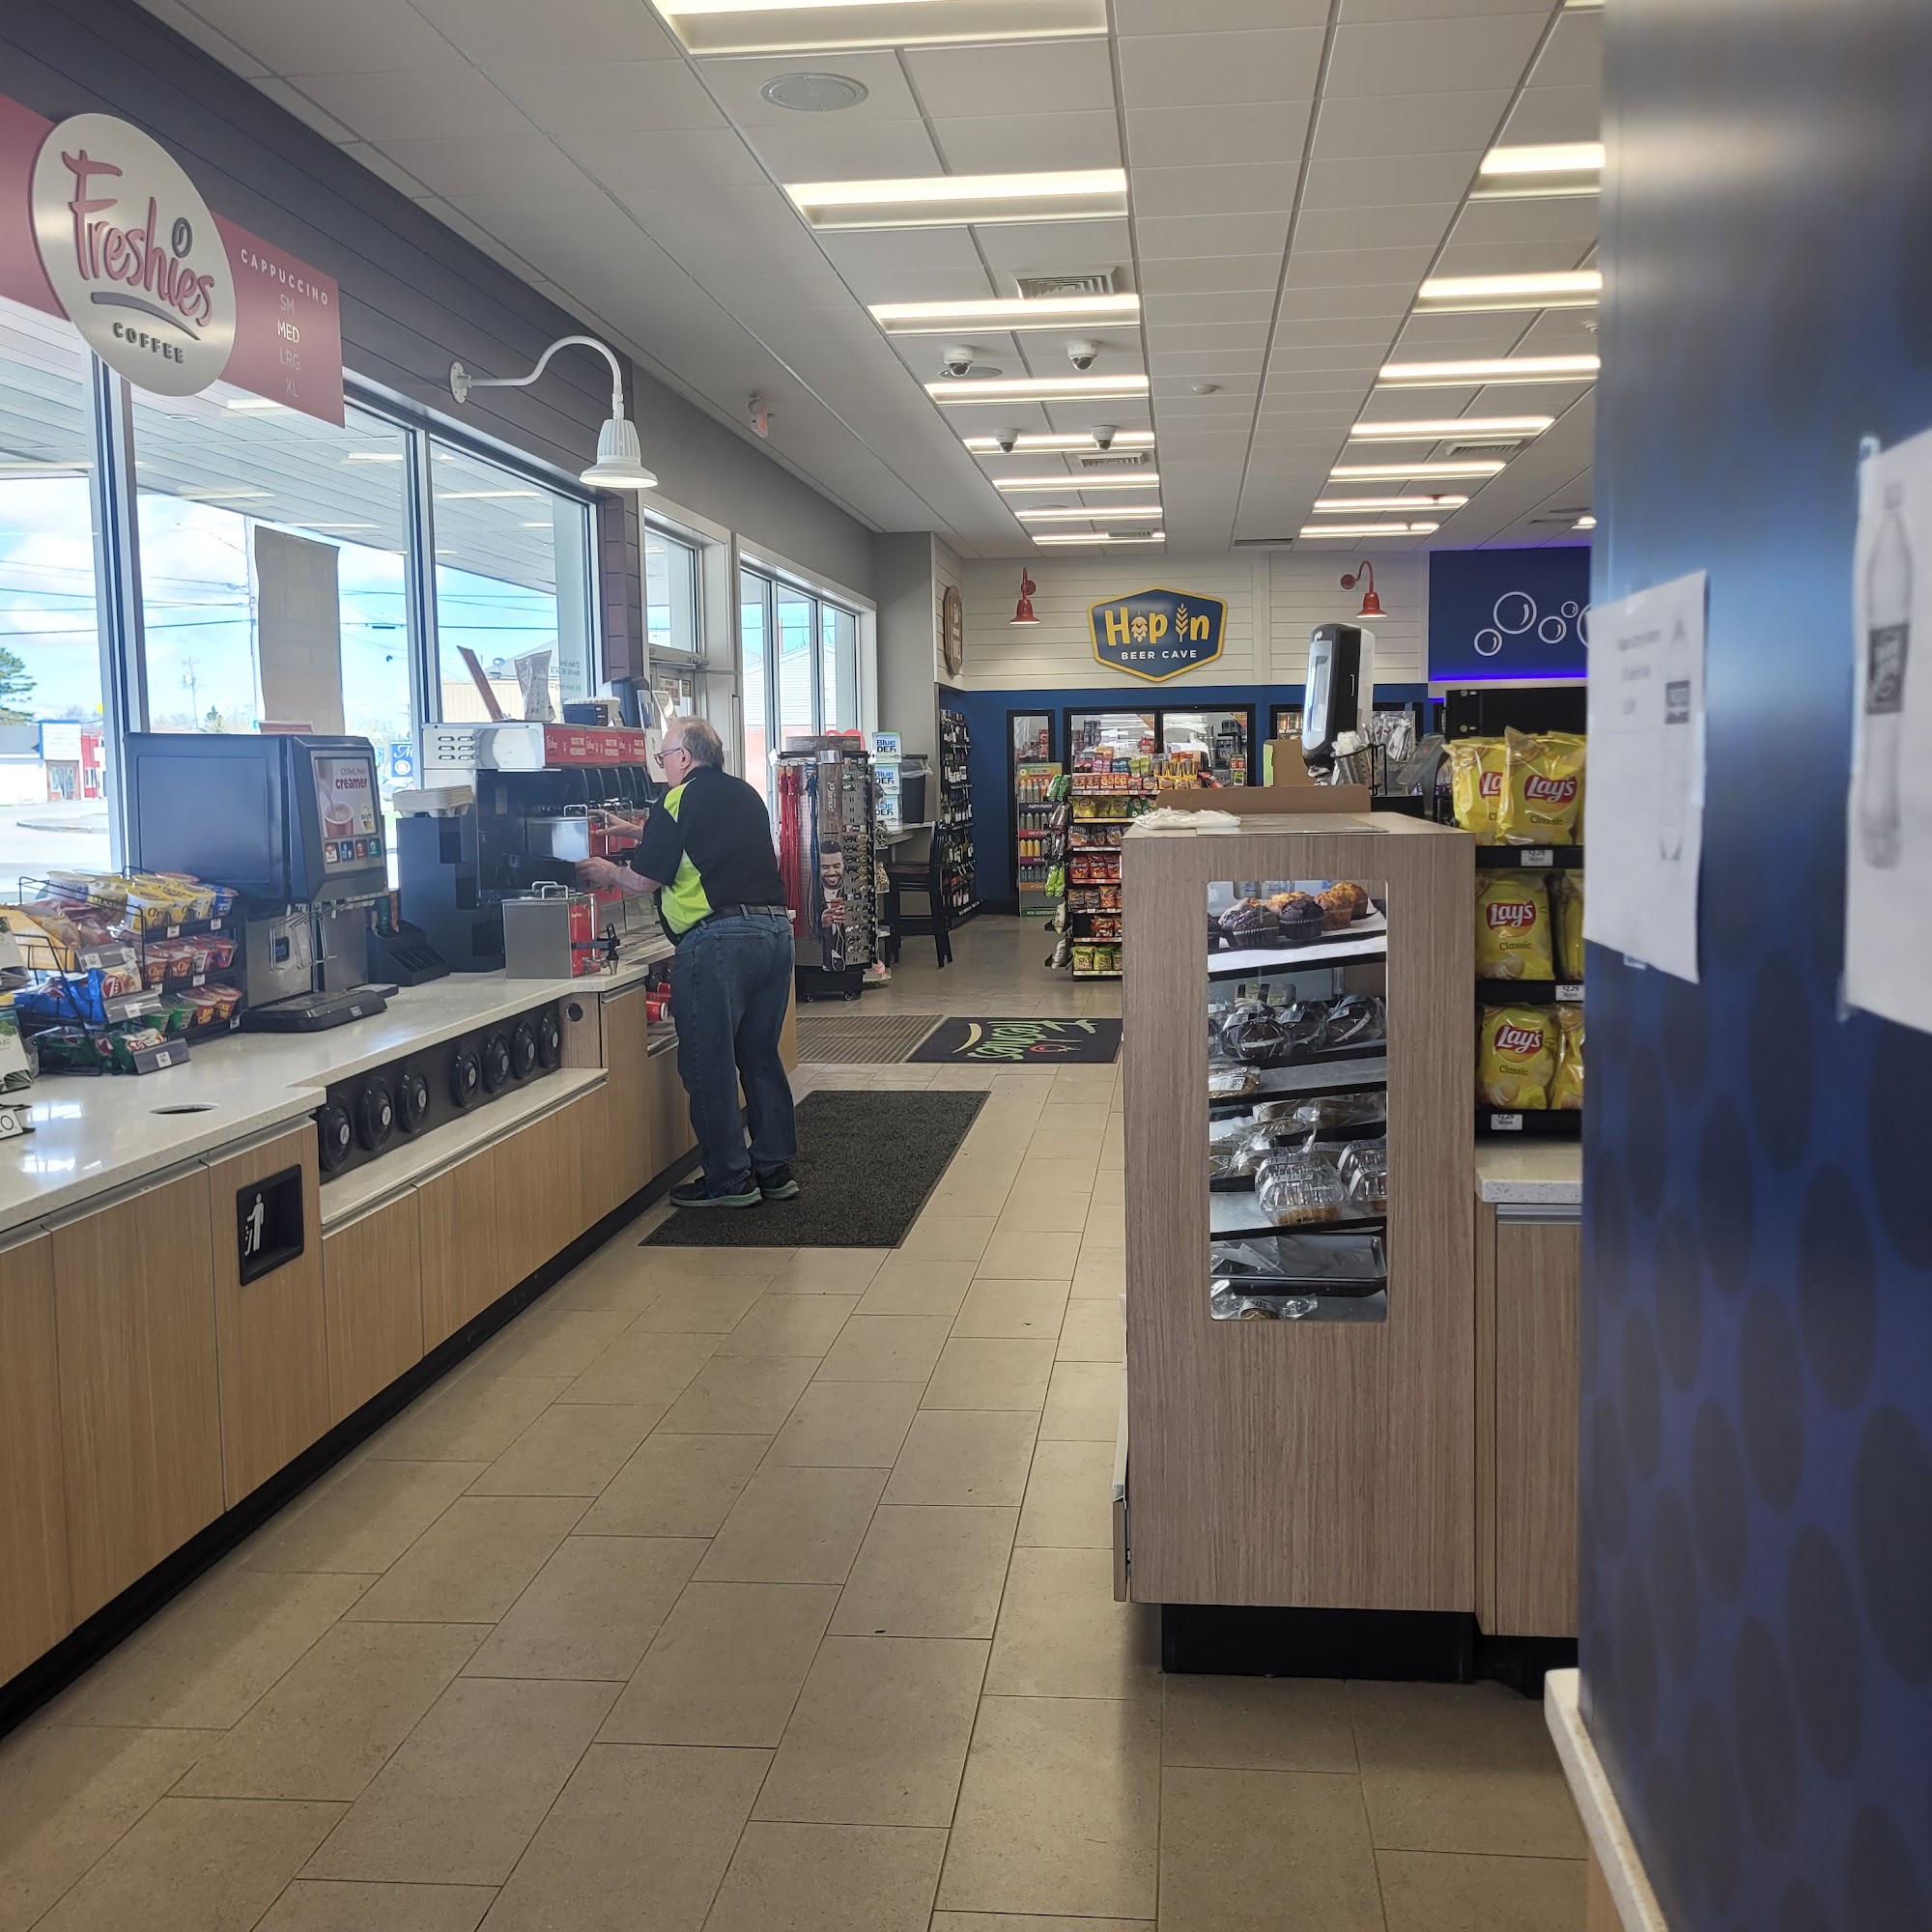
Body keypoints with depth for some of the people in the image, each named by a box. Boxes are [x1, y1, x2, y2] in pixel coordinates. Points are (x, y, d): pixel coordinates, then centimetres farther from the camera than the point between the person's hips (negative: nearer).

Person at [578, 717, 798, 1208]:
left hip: (718, 938, -8)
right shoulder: (746, 795, 17)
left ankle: (729, 1179, 5)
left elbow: (644, 878, -5)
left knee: (709, 1063, 1)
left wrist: (606, 873, 16)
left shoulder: (680, 801, -5)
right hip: (775, 928, 8)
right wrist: (653, 834, 37)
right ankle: (775, 1167, 20)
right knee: (761, 1056, 15)